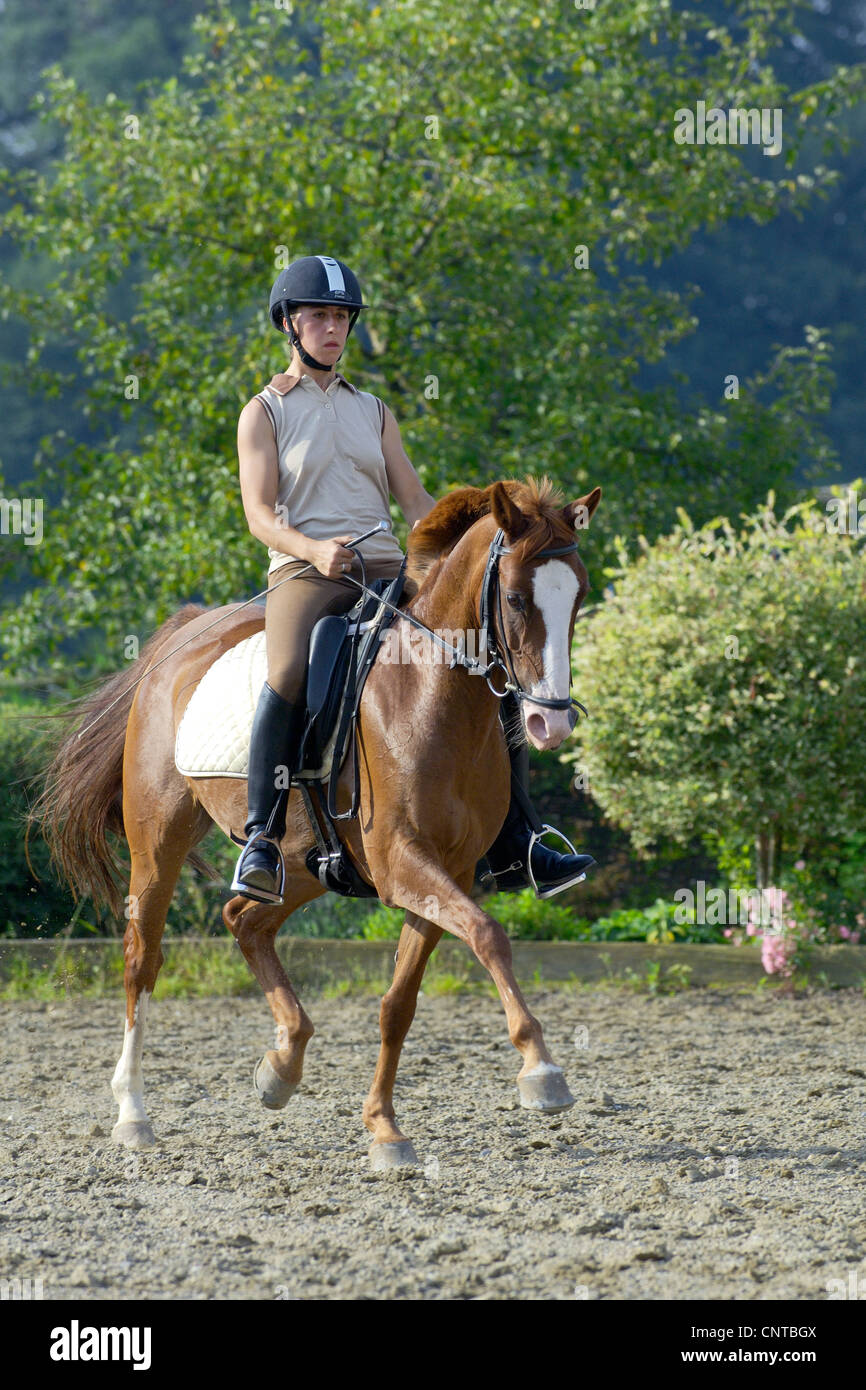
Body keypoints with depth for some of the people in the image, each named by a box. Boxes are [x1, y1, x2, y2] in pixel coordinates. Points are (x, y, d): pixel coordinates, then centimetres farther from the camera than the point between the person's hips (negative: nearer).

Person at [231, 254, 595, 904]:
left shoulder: (374, 412, 22)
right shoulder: (265, 412, 8)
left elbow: (417, 502, 15)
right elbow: (260, 514, -4)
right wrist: (314, 549, -24)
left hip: (388, 571, 5)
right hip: (305, 571, -5)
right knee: (290, 675, -37)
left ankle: (514, 850, -5)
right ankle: (262, 840, -35)